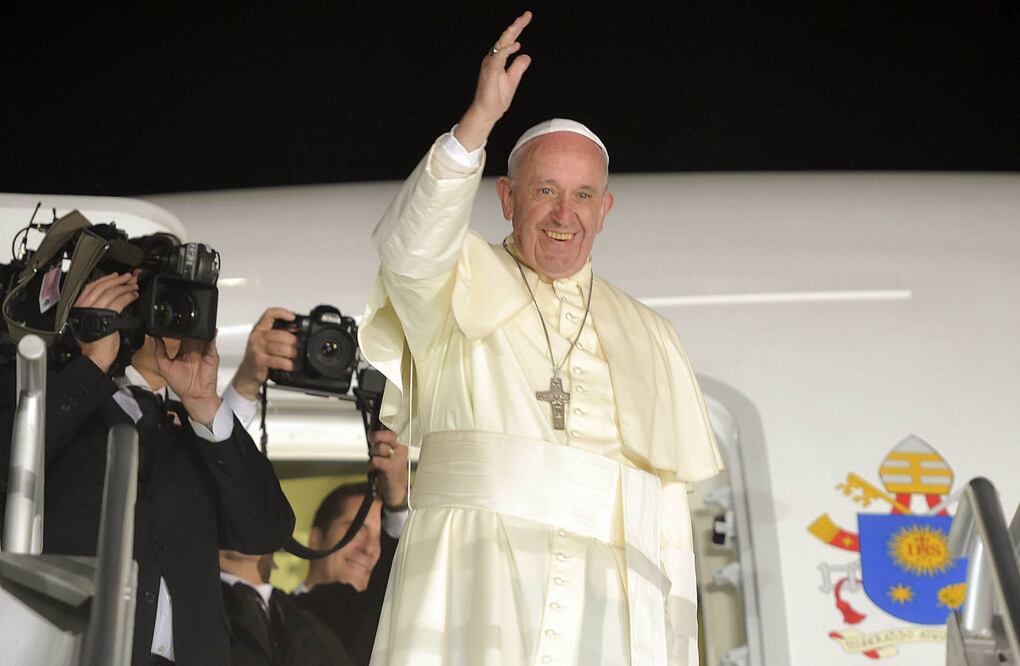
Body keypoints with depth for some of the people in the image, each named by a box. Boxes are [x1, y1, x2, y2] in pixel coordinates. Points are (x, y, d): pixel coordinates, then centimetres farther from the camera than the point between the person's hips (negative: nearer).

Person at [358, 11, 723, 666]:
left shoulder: (648, 338, 19)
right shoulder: (456, 290, 12)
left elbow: (670, 514, 15)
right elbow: (410, 244, -13)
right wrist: (479, 120, -24)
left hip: (608, 610, 3)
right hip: (471, 594, -2)